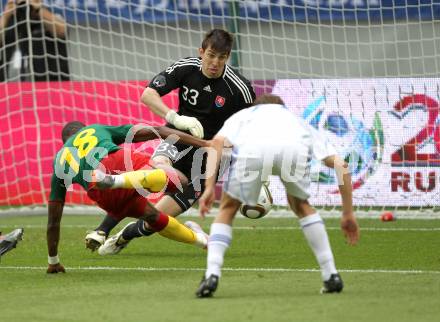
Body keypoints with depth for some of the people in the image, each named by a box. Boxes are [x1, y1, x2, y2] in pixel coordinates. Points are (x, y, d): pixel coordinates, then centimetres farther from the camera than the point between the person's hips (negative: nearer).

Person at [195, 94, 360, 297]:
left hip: (250, 149, -1)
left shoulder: (243, 115, 43)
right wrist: (348, 214, 39)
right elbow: (339, 165, 35)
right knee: (301, 205, 30)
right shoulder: (295, 120, 45)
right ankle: (331, 276, 25)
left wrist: (209, 186, 11)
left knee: (227, 209, 22)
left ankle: (212, 275, 4)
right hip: (295, 149, 1)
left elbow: (217, 141, 18)